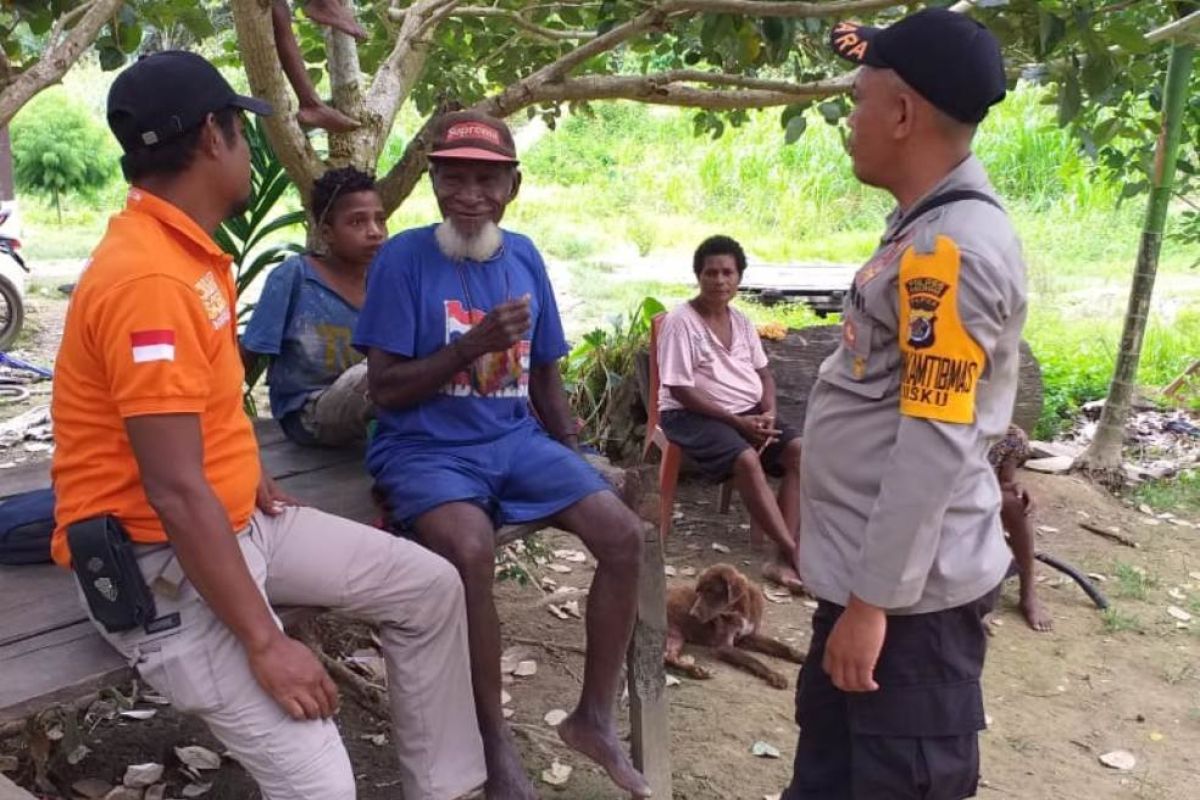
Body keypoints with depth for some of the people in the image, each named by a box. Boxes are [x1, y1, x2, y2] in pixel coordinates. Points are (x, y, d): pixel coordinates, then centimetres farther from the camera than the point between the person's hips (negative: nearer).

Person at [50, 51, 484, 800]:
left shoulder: (185, 247, 6)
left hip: (238, 518, 10)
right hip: (158, 559, -10)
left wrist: (254, 481, 9)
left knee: (431, 586, 7)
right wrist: (264, 642, -25)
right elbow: (176, 492, -29)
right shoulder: (147, 276, -26)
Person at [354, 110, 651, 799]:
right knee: (472, 551, -34)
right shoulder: (403, 258, -8)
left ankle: (595, 716, 8)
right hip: (426, 448, -5)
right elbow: (386, 390, -11)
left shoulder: (524, 257, 8)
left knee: (624, 535, -11)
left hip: (515, 439, 5)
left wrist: (576, 457, 5)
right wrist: (476, 342, -21)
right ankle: (496, 741, -11)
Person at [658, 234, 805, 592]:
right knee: (746, 459, -34)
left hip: (749, 412, 7)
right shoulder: (680, 322, -11)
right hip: (694, 414, -7)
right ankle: (793, 552, -28)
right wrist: (737, 422, -19)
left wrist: (768, 414, -6)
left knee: (800, 451, -17)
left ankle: (782, 559, -21)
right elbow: (680, 390, -16)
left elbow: (763, 372, 16)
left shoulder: (742, 321, 11)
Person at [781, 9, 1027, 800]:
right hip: (871, 570, 10)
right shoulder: (929, 229, 10)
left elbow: (935, 446, -25)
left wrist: (874, 601, -21)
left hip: (909, 590, -10)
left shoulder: (954, 249, -21)